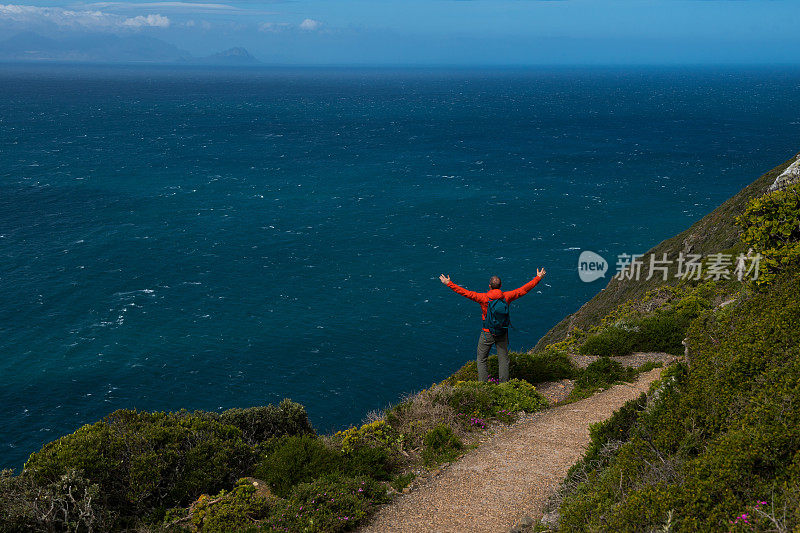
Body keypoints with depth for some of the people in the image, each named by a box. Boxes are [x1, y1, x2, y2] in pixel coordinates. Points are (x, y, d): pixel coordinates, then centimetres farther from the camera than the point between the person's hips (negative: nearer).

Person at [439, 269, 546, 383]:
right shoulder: (506, 297, -10)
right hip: (502, 333, 2)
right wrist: (538, 278, 8)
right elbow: (524, 289, -2)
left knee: (482, 359, 11)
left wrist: (449, 283, -11)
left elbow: (466, 293, -17)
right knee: (503, 359, 14)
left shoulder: (483, 298, -17)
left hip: (487, 333, -2)